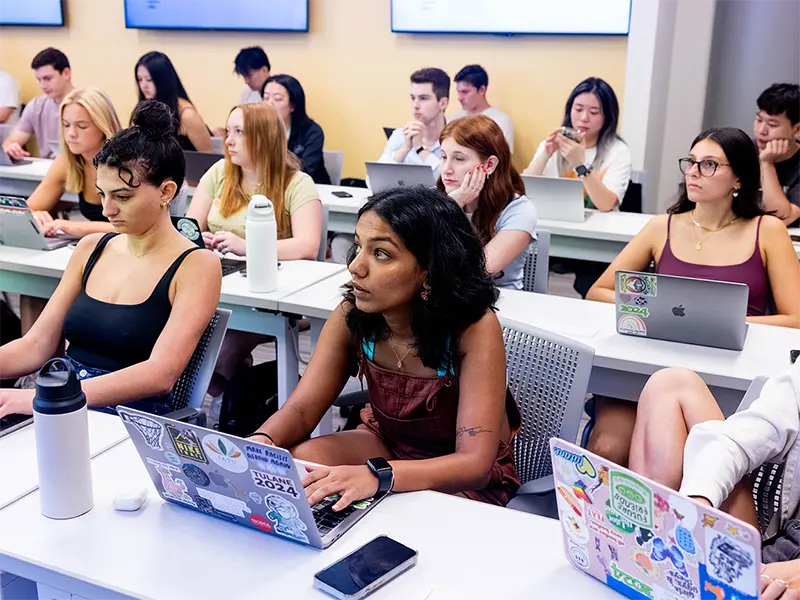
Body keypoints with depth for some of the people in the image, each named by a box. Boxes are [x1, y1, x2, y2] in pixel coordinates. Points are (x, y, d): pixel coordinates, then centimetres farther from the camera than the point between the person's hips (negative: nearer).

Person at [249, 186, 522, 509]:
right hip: (387, 443, 4)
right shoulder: (351, 316, -15)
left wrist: (375, 476, -51)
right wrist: (261, 443, -37)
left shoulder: (475, 328, -29)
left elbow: (475, 463, -34)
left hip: (463, 478, -3)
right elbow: (301, 408, -12)